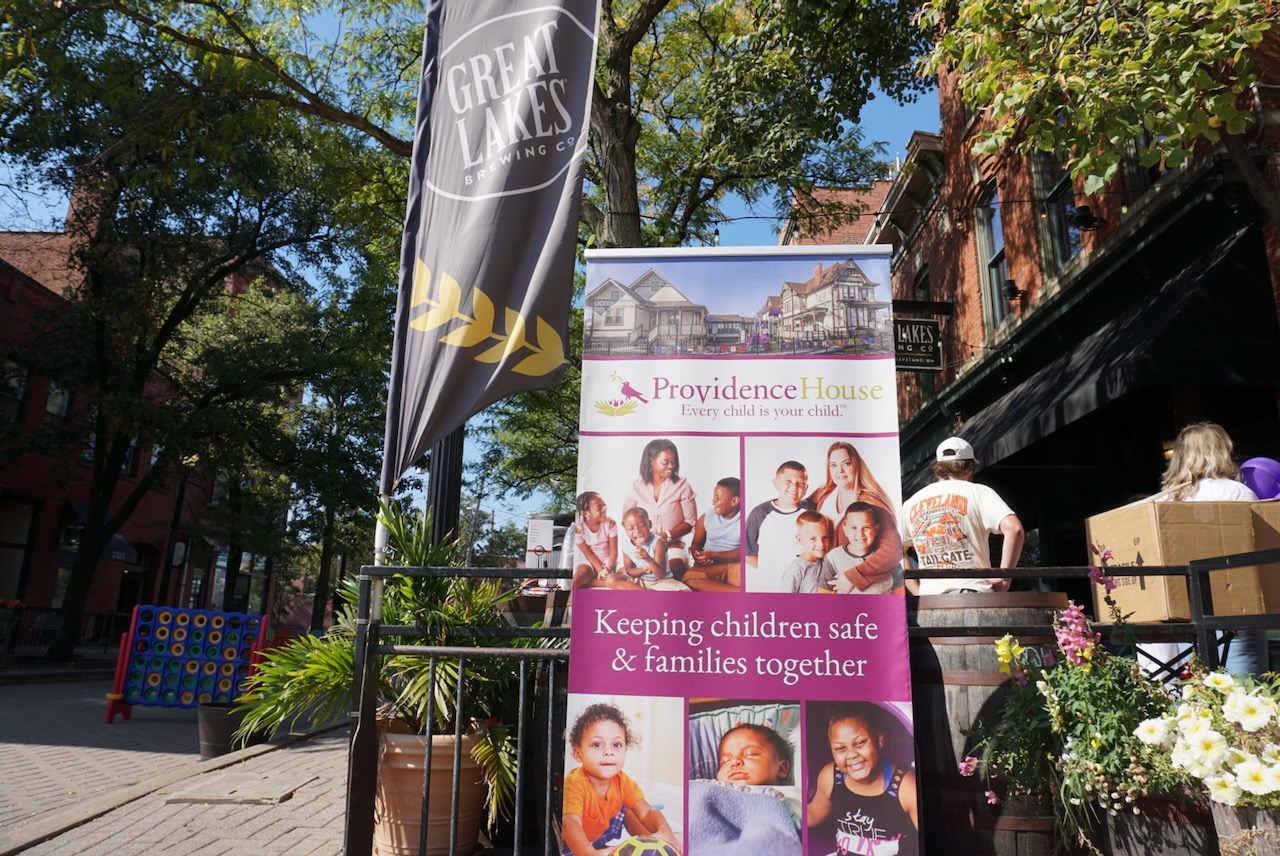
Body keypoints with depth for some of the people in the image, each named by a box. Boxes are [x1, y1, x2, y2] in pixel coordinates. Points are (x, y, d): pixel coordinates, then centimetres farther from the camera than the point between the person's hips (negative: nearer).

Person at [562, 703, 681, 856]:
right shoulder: (574, 784, -35)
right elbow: (571, 823, -49)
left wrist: (664, 832, -44)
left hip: (605, 836, 5)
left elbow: (647, 812, -21)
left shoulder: (623, 781, -17)